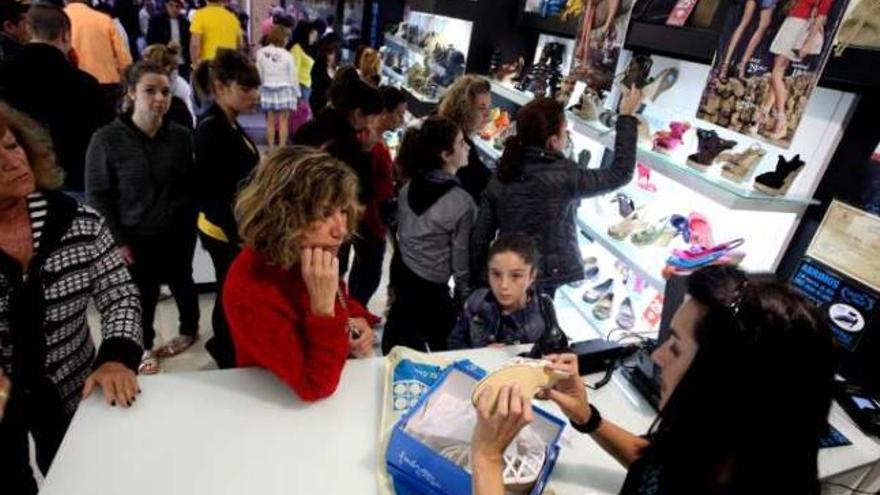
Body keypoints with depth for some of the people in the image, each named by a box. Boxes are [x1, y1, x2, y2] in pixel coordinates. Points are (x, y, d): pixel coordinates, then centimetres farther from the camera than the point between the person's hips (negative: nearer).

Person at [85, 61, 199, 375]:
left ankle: (189, 329, 44)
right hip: (136, 236, -2)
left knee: (181, 283, 18)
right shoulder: (107, 139, -11)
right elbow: (97, 195, -7)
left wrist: (189, 224, 0)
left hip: (177, 231, 2)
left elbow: (191, 186, 3)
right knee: (143, 294, 7)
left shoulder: (181, 136, -4)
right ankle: (144, 346, 34)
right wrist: (117, 240, -9)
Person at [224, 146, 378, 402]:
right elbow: (317, 386, -29)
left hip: (340, 370, 7)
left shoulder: (310, 256, -10)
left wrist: (359, 321, -8)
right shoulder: (249, 289, -32)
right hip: (289, 405, -6)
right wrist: (322, 306, -38)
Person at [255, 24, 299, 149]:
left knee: (270, 121, 11)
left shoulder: (261, 53, -4)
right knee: (283, 121, 4)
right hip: (284, 90, -3)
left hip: (268, 90, 3)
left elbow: (259, 74, -1)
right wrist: (297, 93, 4)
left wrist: (260, 90, 11)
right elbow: (292, 76, -7)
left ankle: (271, 149, 16)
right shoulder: (287, 55, -12)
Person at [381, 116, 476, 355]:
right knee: (440, 350, 14)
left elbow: (401, 233, 8)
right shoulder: (461, 202, -21)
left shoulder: (409, 187, -2)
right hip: (430, 288, -7)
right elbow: (460, 261, -15)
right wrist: (465, 299, 1)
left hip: (401, 271, 7)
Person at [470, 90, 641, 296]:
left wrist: (478, 283, 10)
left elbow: (480, 236, -3)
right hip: (542, 280, -4)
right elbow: (620, 173, -7)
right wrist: (627, 117, 0)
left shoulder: (501, 176, -5)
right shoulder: (563, 177, -19)